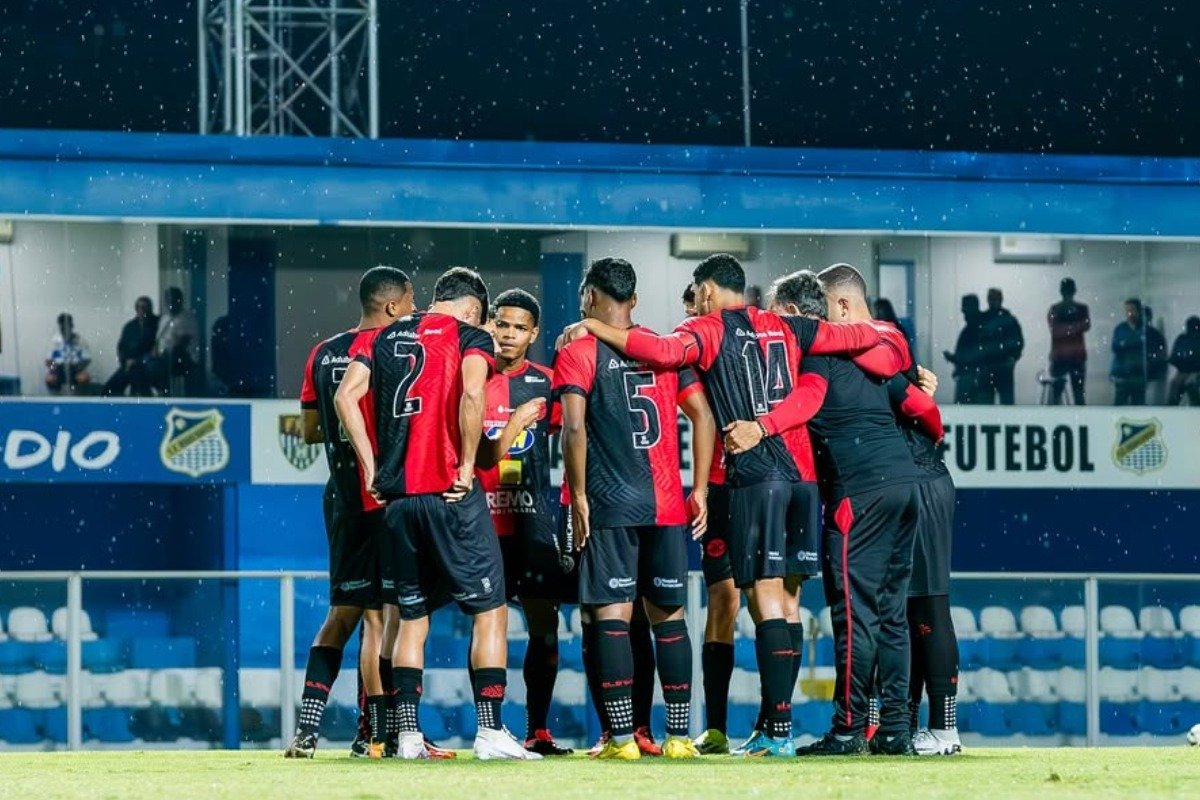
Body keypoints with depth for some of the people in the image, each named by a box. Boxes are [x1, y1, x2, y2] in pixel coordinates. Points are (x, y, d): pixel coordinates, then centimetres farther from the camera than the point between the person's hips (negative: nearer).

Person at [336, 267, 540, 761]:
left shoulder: (383, 337, 15)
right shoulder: (469, 336, 1)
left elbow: (346, 397, 2)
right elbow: (472, 395, -18)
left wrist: (371, 466, 5)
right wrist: (467, 465, -11)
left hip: (396, 497, 5)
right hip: (451, 496, -5)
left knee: (412, 617, 14)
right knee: (490, 611, 2)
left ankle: (408, 734, 8)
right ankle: (490, 731, -5)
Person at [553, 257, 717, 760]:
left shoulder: (579, 350, -1)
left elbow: (574, 428, -12)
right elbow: (703, 415, 7)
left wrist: (579, 497, -7)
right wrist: (699, 491, 9)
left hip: (610, 506, -4)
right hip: (666, 505, 4)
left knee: (612, 615, -4)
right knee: (668, 615, 9)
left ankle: (622, 737, -10)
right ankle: (679, 735, 7)